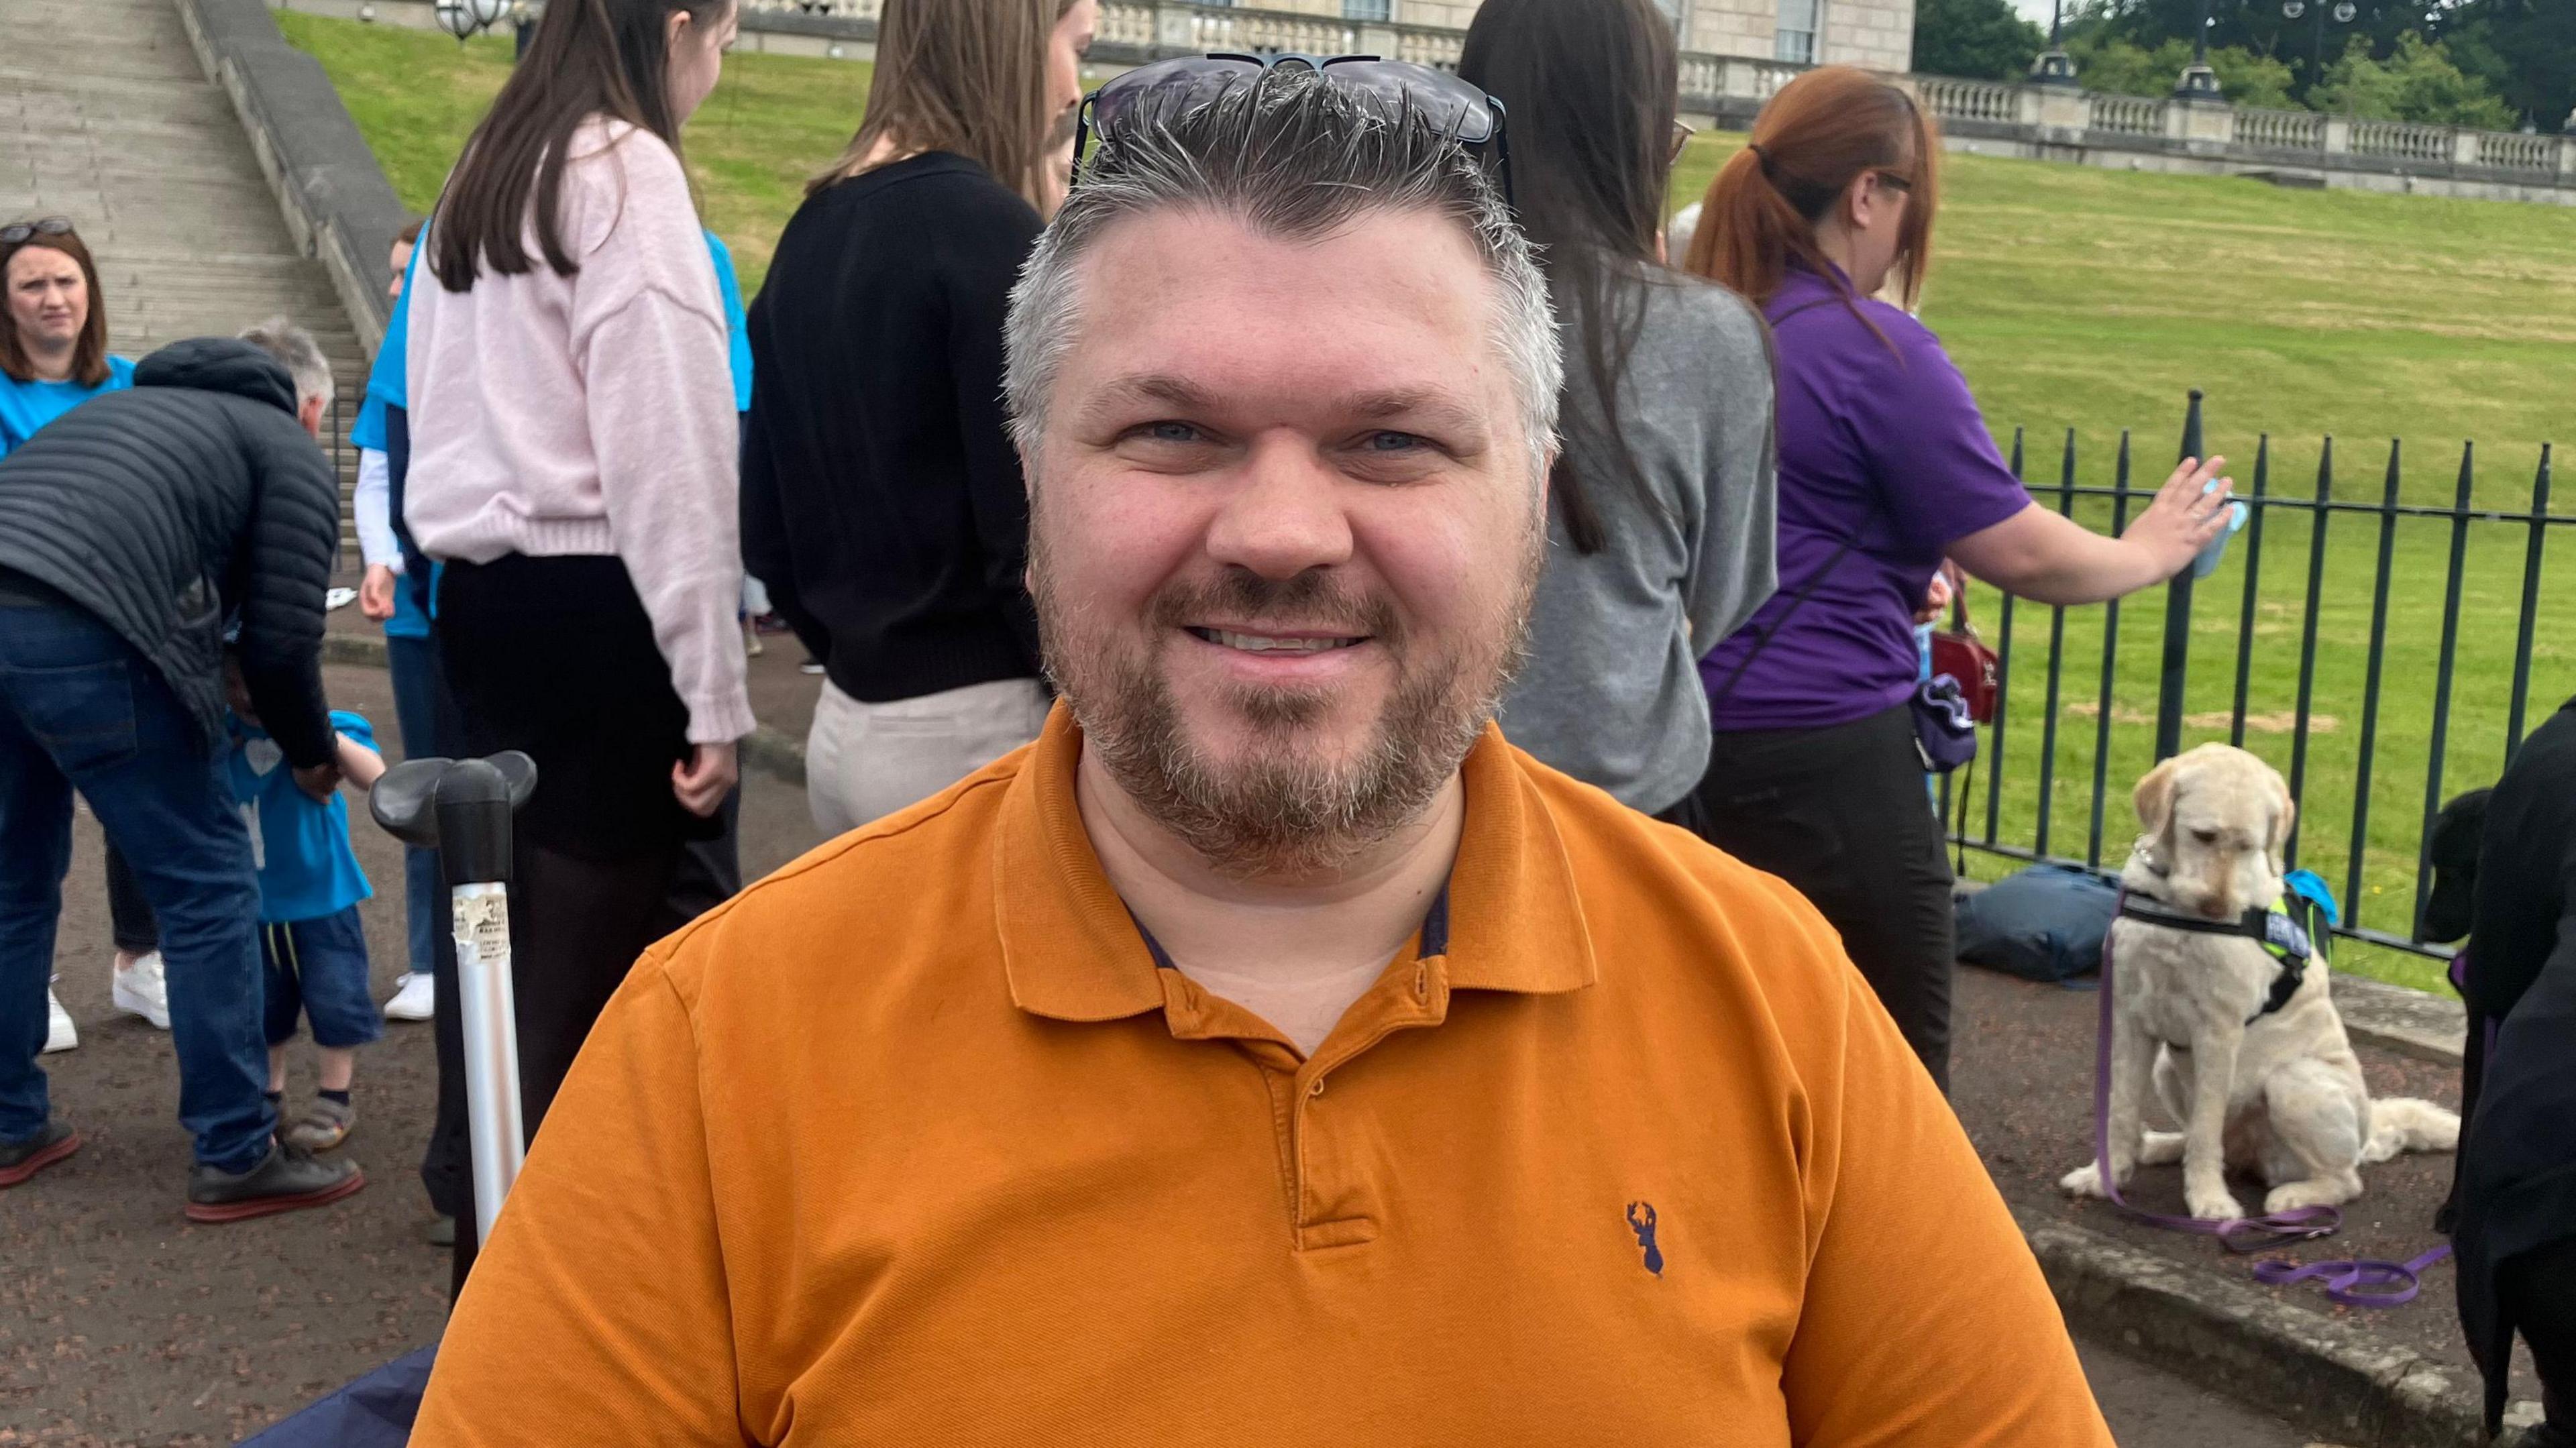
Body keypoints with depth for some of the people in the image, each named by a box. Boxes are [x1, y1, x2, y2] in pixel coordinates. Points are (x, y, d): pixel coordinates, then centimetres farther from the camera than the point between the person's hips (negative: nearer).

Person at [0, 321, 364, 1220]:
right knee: (209, 885, 3)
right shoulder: (290, 452, 13)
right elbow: (282, 640, 4)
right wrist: (313, 757, 20)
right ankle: (237, 1158, 8)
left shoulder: (131, 404, 34)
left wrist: (206, 676, 35)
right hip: (81, 639, -7)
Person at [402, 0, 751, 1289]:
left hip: (476, 592, 8)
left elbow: (435, 411, 17)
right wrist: (714, 692, -15)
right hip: (595, 605, -8)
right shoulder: (629, 173, -9)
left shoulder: (479, 181, 17)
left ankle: (487, 1233, 24)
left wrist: (462, 563, 17)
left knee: (500, 940, 14)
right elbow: (668, 453, -15)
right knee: (593, 964, -3)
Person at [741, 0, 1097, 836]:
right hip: (974, 734, -8)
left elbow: (766, 527, 13)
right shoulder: (986, 230, -15)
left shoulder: (812, 231, 9)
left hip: (844, 728, 8)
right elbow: (1033, 542, -18)